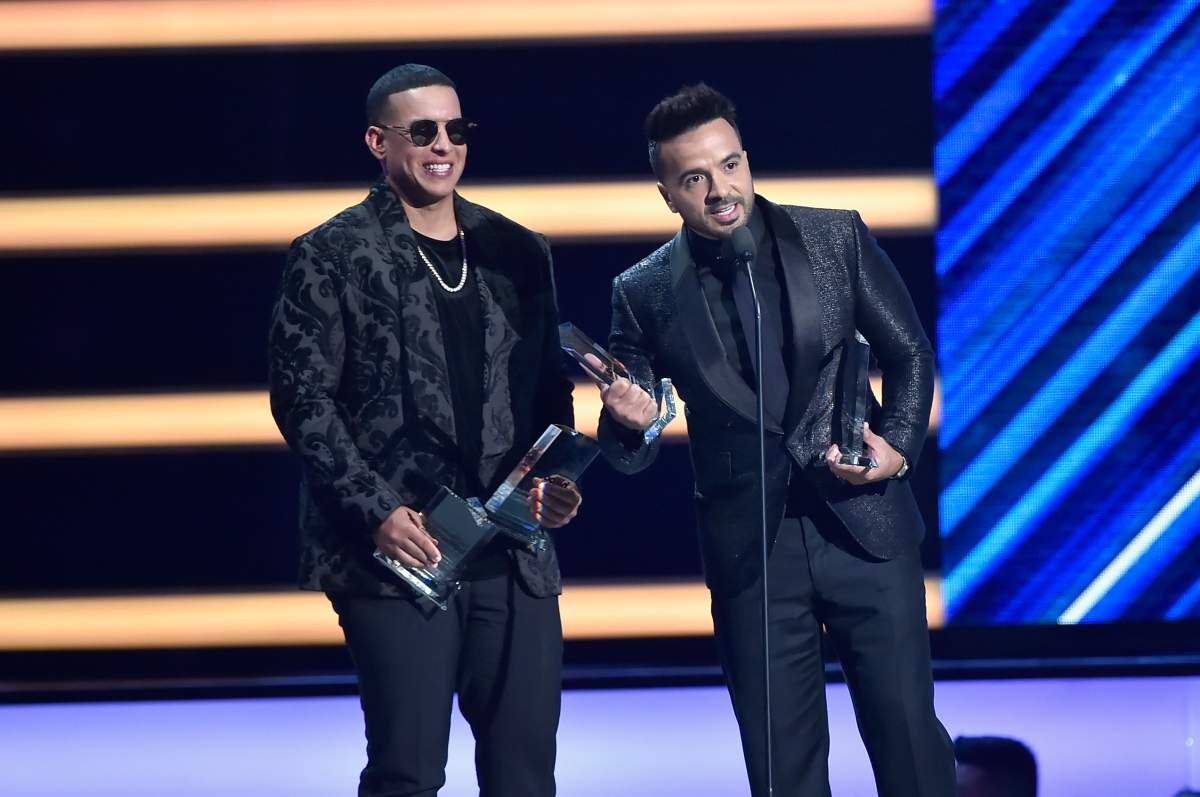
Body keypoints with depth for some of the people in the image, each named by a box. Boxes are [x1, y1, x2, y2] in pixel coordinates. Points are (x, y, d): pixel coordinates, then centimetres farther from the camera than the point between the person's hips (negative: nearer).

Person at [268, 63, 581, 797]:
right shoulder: (332, 257, 0)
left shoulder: (518, 253, 13)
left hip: (515, 556, 5)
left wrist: (557, 481, 0)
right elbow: (303, 399, -5)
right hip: (399, 553, -4)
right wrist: (377, 510, -15)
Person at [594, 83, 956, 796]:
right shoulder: (645, 294, 0)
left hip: (865, 524, 0)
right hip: (749, 551, 0)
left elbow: (909, 352, 8)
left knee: (908, 734, 0)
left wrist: (899, 446, -8)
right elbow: (632, 455, 4)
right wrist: (629, 420, -19)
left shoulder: (837, 239, 0)